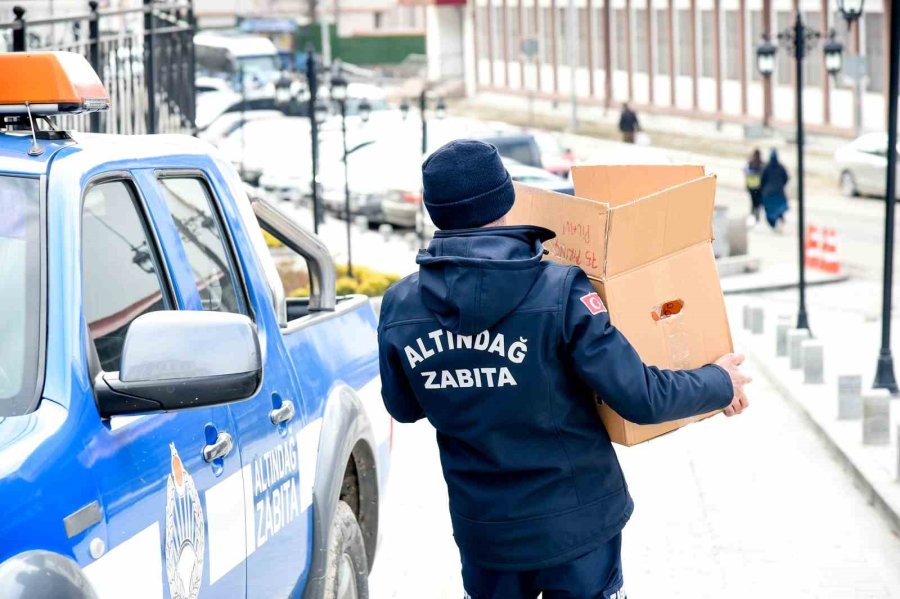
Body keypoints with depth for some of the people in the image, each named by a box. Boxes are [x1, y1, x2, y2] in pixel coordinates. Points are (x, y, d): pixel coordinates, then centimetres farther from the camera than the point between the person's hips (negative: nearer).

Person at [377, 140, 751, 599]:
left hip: (482, 530, 3)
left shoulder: (399, 308, -11)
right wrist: (721, 384, -1)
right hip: (575, 523, -2)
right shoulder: (561, 293, -22)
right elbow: (640, 399, -19)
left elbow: (404, 408, 6)